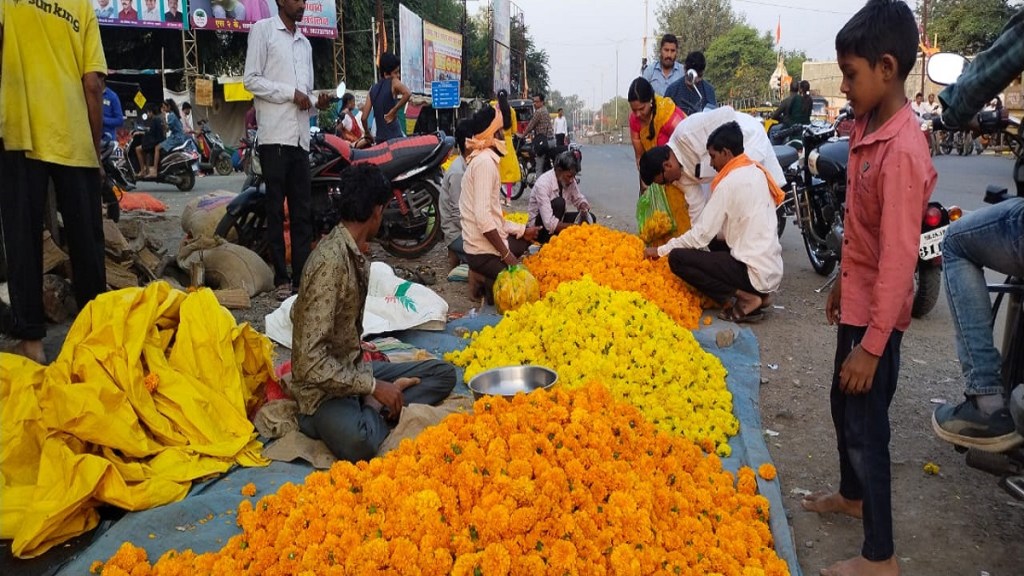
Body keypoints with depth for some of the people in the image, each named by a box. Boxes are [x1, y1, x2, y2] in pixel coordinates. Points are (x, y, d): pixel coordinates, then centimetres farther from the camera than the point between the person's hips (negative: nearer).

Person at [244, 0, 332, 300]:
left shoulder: (305, 42, 23)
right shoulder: (263, 29, 4)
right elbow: (251, 79, -5)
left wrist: (317, 104, 3)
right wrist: (291, 93, -11)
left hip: (301, 137, 6)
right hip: (275, 134, -6)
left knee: (303, 211, 3)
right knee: (276, 208, -2)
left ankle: (302, 277, 7)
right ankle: (281, 278, 3)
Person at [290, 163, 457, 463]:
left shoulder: (356, 253, 4)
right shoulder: (331, 261, -23)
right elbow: (310, 362, -26)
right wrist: (374, 386, -21)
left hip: (354, 368, 9)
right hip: (324, 387, -9)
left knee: (443, 373, 4)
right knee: (359, 443, -38)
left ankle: (375, 410, -9)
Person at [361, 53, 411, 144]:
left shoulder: (373, 89, 12)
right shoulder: (393, 82, -4)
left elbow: (364, 117, 9)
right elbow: (407, 93, -27)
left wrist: (368, 134, 24)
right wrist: (393, 111, -17)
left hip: (380, 139, 6)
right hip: (395, 137, -6)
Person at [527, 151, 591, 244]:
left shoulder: (569, 180, -9)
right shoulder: (543, 183, -29)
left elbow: (579, 199, 9)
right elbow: (549, 223, -35)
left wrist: (584, 207, -15)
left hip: (556, 219, 7)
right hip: (540, 227, -7)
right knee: (559, 203, -31)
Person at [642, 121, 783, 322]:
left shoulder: (729, 183, -14)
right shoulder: (757, 172, 11)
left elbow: (701, 234, -13)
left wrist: (661, 250, -1)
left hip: (754, 271, -9)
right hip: (772, 268, 9)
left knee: (677, 258, -8)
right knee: (710, 246, 26)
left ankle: (739, 299, -9)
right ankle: (753, 294, 11)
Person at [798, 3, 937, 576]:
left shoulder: (902, 150, -25)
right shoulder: (868, 127, 3)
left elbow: (899, 259, -25)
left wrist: (872, 344, -22)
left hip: (876, 313, -9)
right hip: (857, 299, 9)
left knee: (866, 424, 2)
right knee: (844, 404, 23)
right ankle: (852, 494, 46)